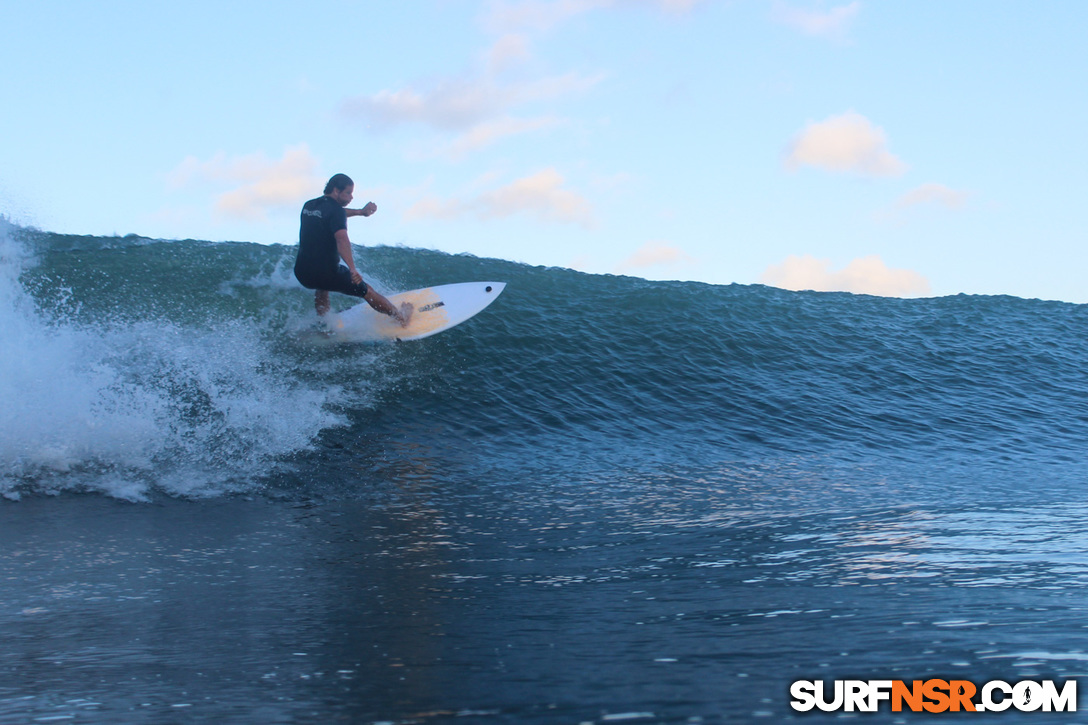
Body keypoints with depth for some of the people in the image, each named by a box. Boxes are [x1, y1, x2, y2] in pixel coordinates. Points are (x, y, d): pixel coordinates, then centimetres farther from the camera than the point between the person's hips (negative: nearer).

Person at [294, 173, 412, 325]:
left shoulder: (308, 205, 12)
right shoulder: (335, 210, -12)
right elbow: (341, 239, -30)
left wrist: (360, 212, 35)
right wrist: (352, 269, -41)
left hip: (301, 273, 7)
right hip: (327, 271, -6)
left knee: (322, 286, 42)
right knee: (367, 291, 15)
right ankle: (401, 317, 30)